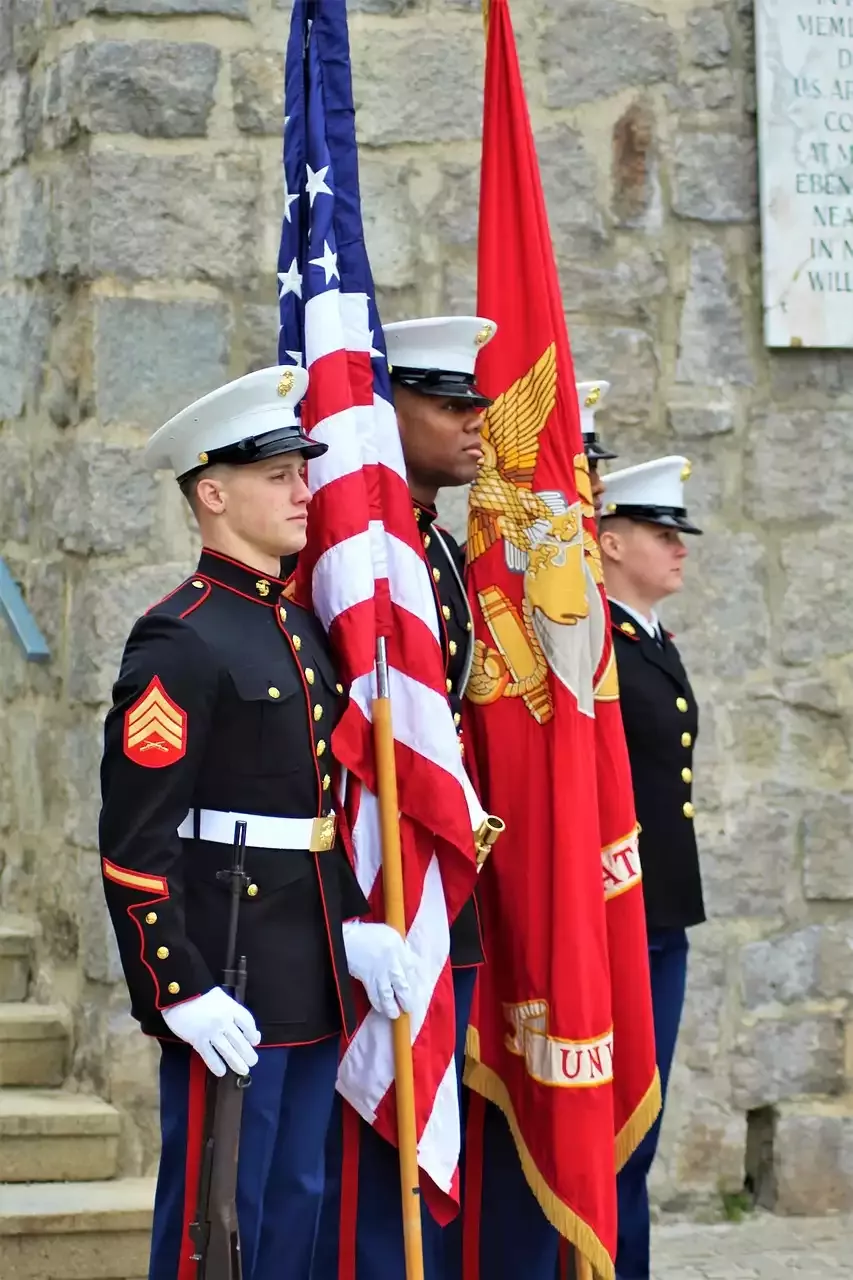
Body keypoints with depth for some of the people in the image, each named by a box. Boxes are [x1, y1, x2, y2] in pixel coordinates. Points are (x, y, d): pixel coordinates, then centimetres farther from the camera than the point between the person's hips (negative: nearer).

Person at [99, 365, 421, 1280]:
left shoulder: (299, 630, 14)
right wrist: (180, 992, -19)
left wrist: (355, 926, 9)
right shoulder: (180, 642, -13)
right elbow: (134, 842, -16)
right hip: (226, 992, -8)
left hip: (309, 987, 9)